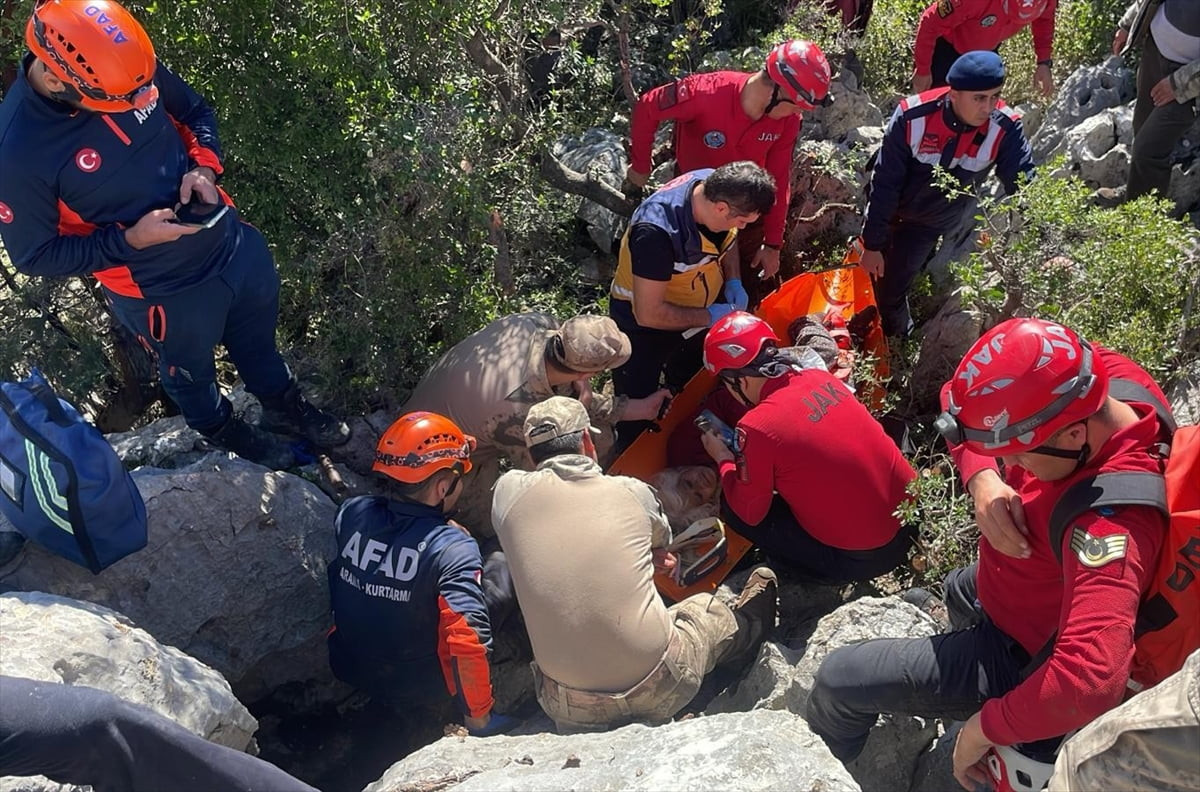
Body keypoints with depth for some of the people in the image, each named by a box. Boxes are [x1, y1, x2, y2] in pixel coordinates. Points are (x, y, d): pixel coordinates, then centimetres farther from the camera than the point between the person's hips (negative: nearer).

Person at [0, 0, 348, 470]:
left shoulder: (134, 68, -17)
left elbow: (194, 112, 3)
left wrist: (203, 167, -17)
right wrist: (129, 240, -27)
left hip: (232, 242, 5)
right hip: (162, 291, -4)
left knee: (260, 337, 29)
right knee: (191, 374, 24)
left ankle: (284, 408, 59)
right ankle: (224, 430, 57)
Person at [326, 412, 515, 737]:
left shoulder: (350, 513, -16)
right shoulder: (453, 548, -31)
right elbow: (468, 639, -34)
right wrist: (478, 718, -18)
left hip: (348, 668, 5)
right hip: (416, 690, -5)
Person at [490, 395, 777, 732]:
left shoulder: (509, 490, -3)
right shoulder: (632, 491, -4)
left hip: (571, 714, 0)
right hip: (657, 692, 1)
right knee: (708, 606, 28)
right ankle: (747, 623, 58)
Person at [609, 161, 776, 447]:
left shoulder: (717, 186, -19)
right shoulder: (657, 232, -41)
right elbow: (649, 314, -35)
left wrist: (733, 280, -9)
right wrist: (709, 317, -26)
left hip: (695, 311, 7)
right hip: (645, 325, -7)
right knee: (637, 413, 9)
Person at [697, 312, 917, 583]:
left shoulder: (757, 427, -19)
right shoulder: (819, 376, 1)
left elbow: (749, 514, -4)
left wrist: (724, 460, 10)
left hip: (861, 558, -7)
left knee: (732, 507, 5)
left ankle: (827, 572, 9)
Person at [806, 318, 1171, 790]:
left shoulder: (1111, 521, -44)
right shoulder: (1100, 375, -22)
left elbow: (1091, 681, -53)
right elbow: (976, 422, -10)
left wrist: (984, 729, -38)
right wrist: (983, 479, -30)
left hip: (1019, 658, -8)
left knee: (837, 679, -6)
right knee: (958, 591, 40)